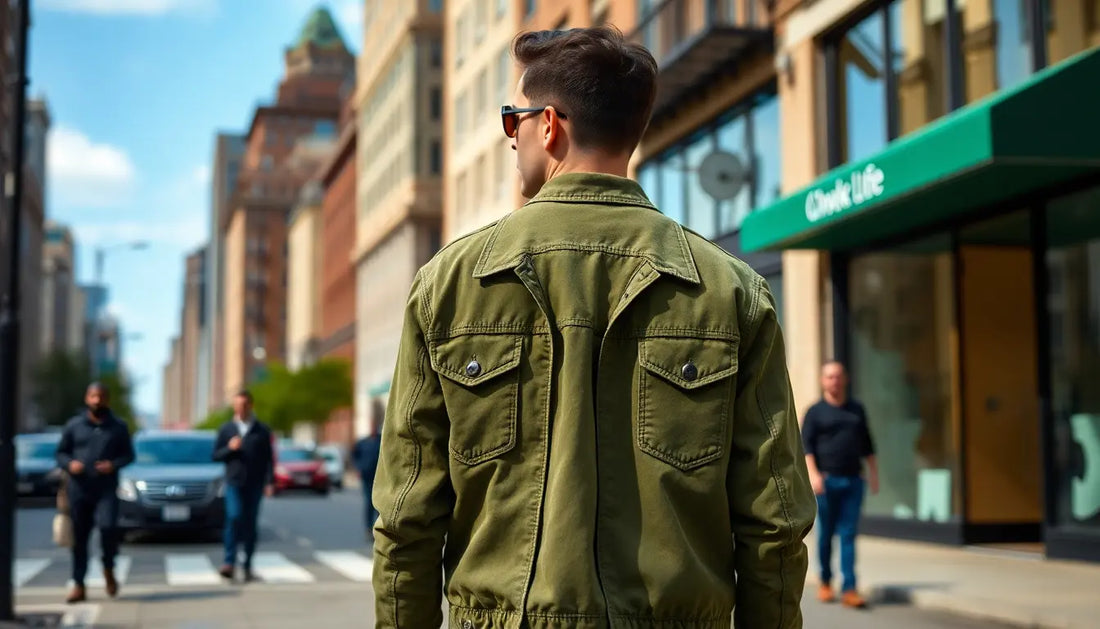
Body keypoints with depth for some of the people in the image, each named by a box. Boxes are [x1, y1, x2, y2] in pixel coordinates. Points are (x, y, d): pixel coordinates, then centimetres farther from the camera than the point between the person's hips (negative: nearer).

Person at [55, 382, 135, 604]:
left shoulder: (118, 427, 8)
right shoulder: (74, 425, 9)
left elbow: (129, 454, 11)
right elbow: (61, 452, 13)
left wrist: (114, 464, -9)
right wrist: (69, 464, -9)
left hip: (106, 489, -1)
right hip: (79, 489, 1)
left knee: (107, 526, -21)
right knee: (79, 537, 3)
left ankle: (108, 569, 5)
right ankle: (78, 586, 12)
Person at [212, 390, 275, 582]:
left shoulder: (262, 431, 7)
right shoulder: (226, 429, 10)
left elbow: (269, 458, 4)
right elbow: (216, 455, 11)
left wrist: (270, 482, -5)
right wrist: (229, 448, -9)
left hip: (255, 484, 0)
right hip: (234, 482, 0)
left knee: (250, 523, 3)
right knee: (234, 518, -16)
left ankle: (247, 565, 12)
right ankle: (230, 562, -15)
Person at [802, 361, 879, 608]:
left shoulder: (857, 410, 14)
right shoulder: (815, 411, 3)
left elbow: (867, 445, 20)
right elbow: (806, 446, -5)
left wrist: (874, 474, 14)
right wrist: (813, 474, -17)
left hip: (853, 480, 2)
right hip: (827, 480, -2)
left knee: (849, 534, -3)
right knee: (826, 534, 5)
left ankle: (849, 589, -7)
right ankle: (825, 583, 22)